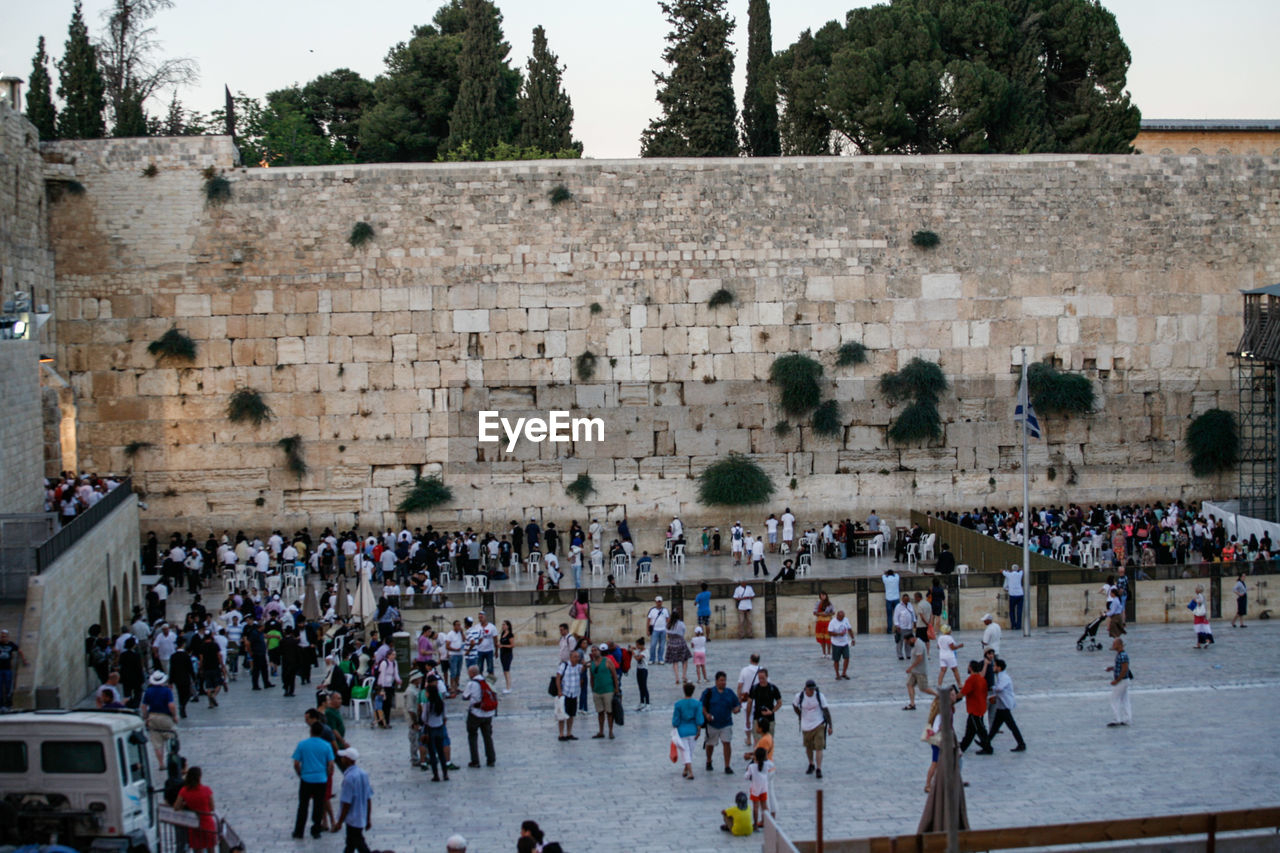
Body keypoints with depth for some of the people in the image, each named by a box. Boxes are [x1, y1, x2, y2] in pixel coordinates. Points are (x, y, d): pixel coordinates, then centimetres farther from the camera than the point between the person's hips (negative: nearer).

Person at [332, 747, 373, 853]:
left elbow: (347, 804, -21)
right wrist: (368, 819, 16)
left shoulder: (349, 778, -22)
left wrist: (339, 822, -12)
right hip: (362, 818, 8)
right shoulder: (363, 773, 3)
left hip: (353, 819, -8)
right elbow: (369, 799, 8)